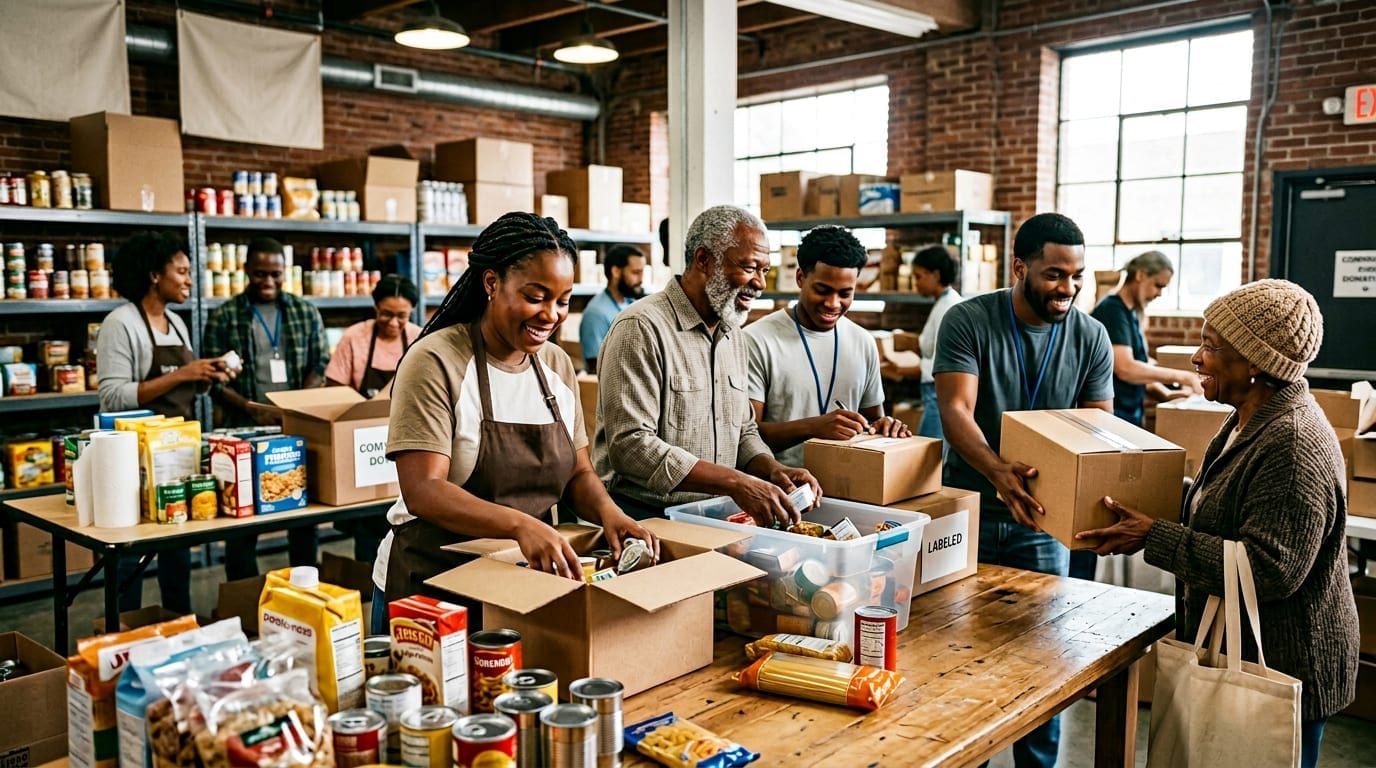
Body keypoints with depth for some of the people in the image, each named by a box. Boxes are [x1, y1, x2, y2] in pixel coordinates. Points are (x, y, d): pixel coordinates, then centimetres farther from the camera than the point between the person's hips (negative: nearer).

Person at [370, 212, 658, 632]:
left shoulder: (558, 366, 3)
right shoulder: (435, 362, -16)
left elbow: (578, 473, 8)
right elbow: (422, 492, -23)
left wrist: (608, 511, -14)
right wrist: (519, 525, -38)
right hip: (430, 588, -5)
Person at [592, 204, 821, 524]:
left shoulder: (733, 333, 15)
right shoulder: (642, 328, -13)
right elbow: (630, 447, -21)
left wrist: (771, 469, -2)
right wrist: (736, 483, -25)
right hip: (644, 518, -7)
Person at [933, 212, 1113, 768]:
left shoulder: (1090, 337, -2)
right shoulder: (968, 321, -11)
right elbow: (956, 410, -21)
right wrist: (998, 472, -39)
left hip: (1044, 518, 2)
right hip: (971, 513, -2)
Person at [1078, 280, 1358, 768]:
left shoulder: (1294, 443, -25)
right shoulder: (1249, 423, 7)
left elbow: (1270, 572, -29)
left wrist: (1154, 538, -27)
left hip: (1279, 676, -10)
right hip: (1239, 657, 10)